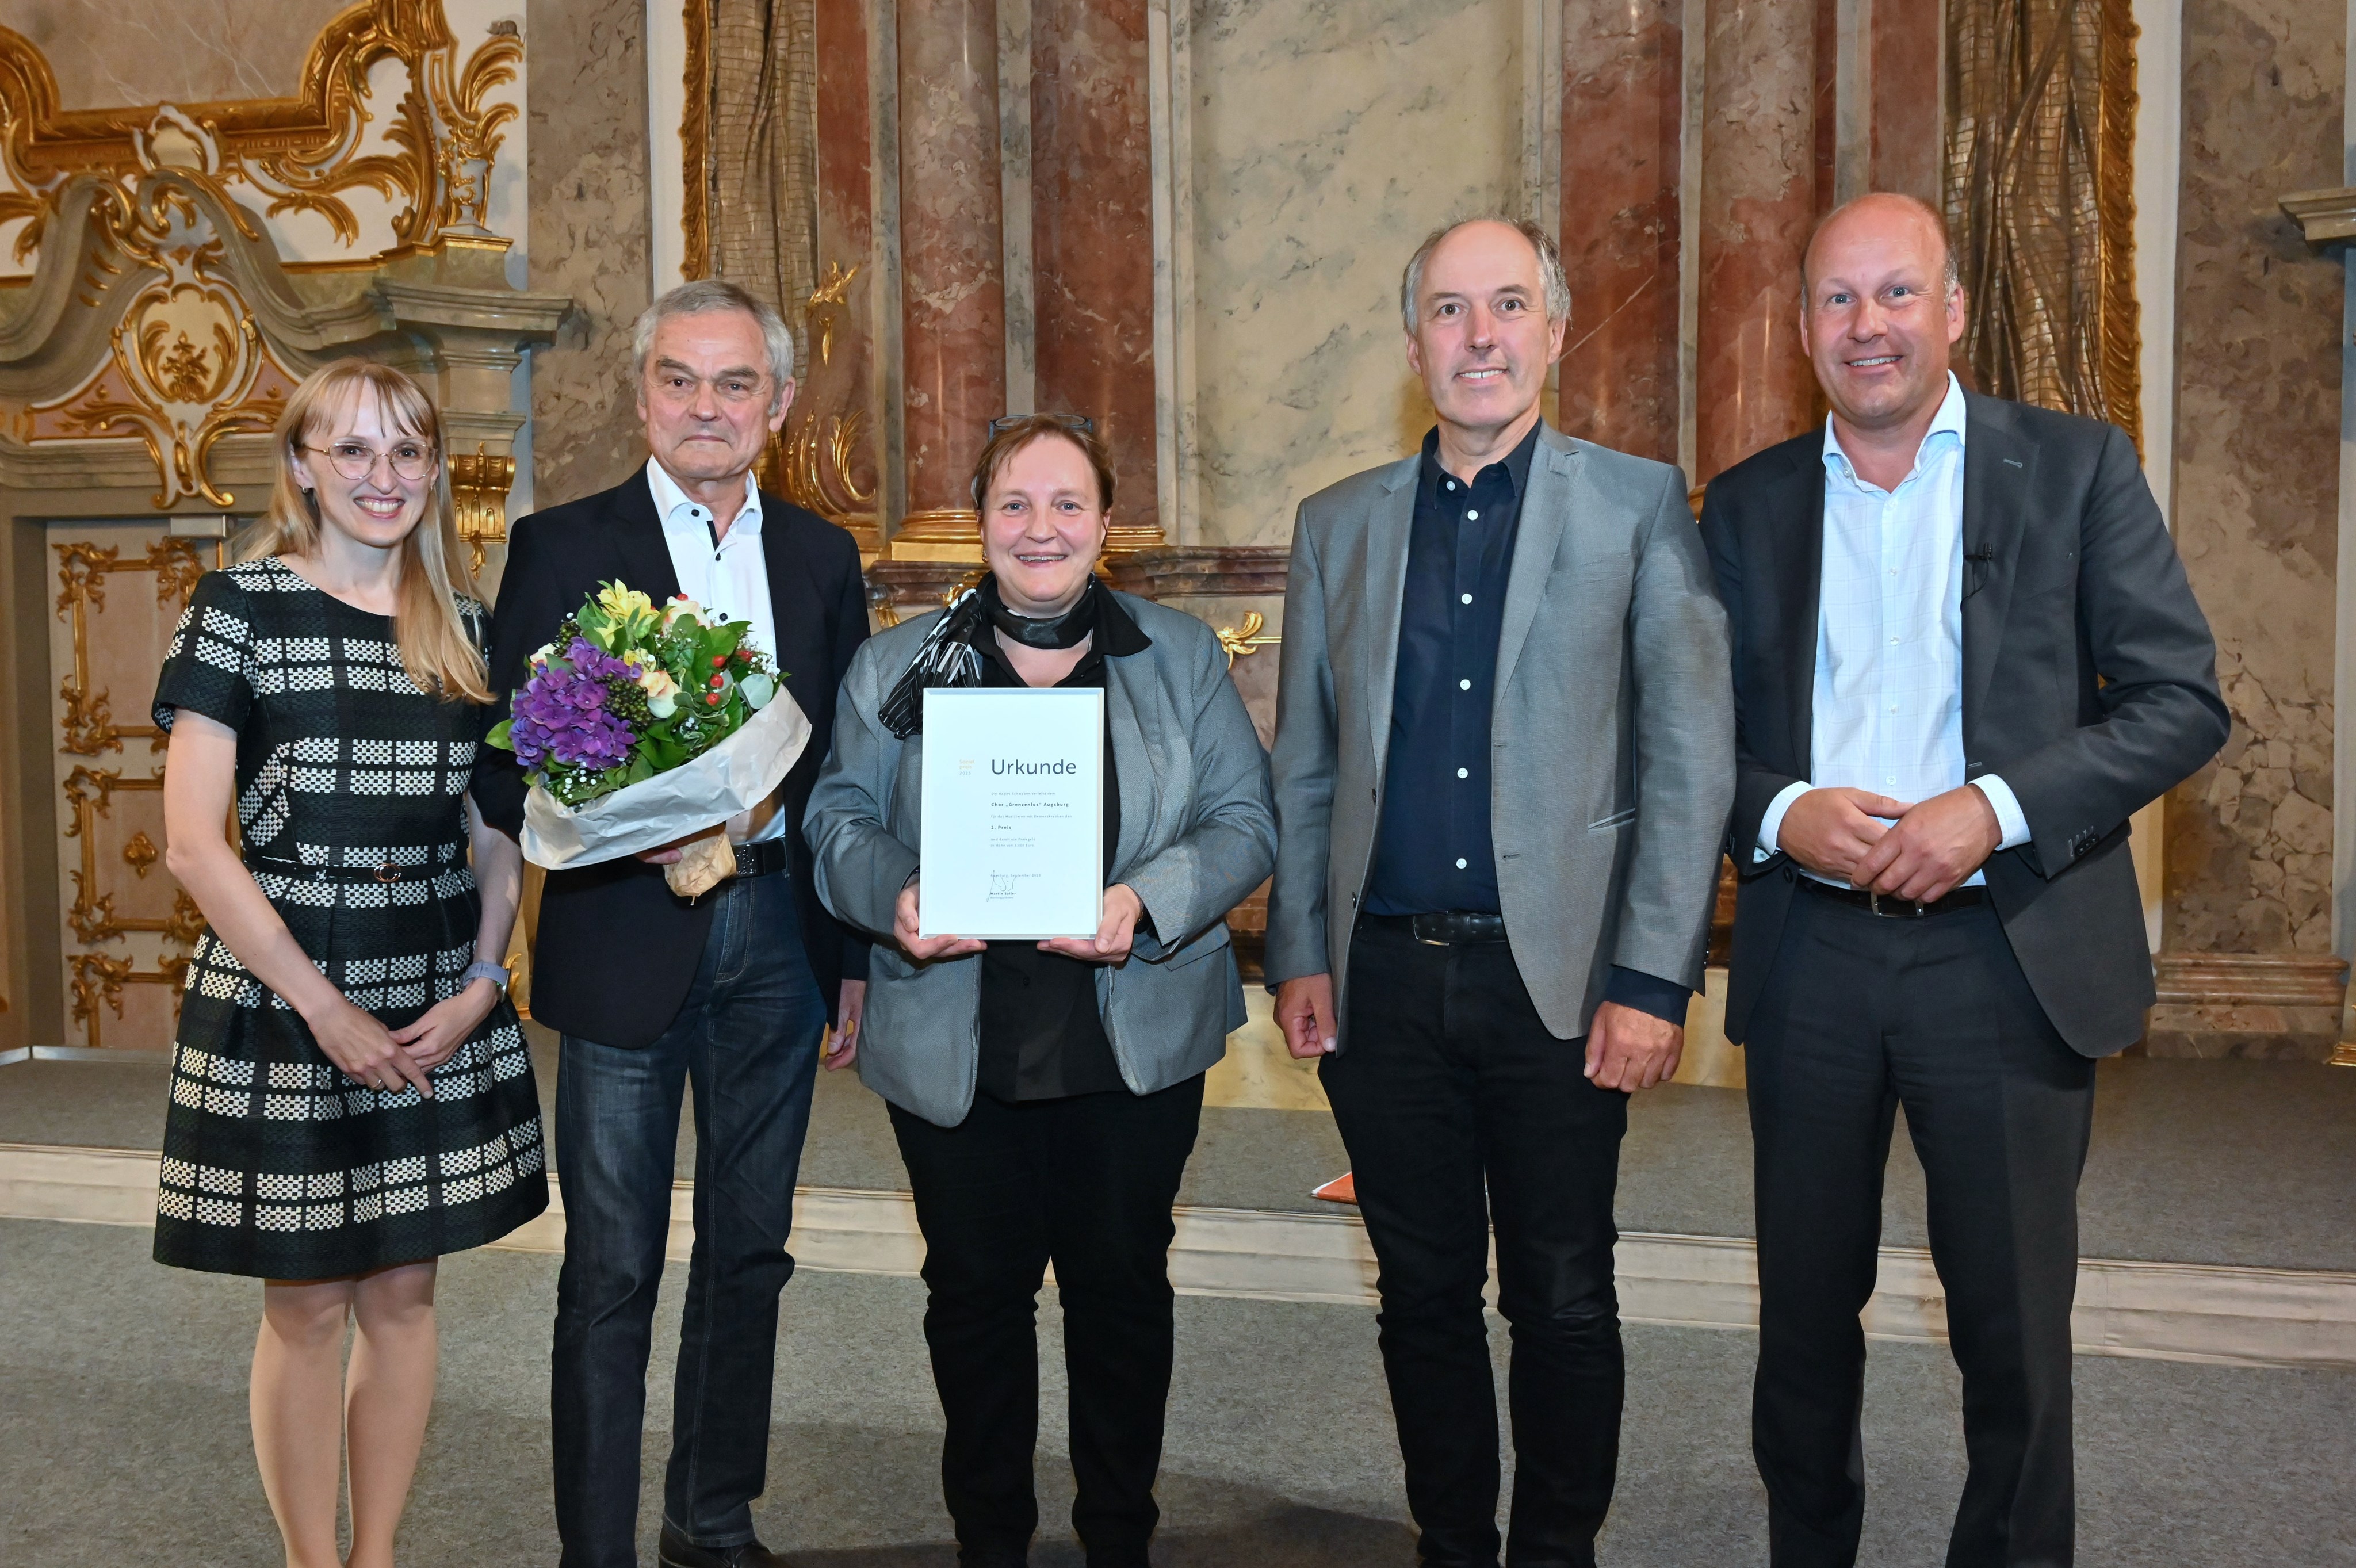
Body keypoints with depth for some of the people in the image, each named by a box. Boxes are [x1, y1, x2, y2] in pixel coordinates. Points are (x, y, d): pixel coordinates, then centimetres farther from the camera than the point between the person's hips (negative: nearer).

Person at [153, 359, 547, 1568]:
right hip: (280, 1002, -3)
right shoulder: (240, 608, -5)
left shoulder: (466, 628, 7)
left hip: (442, 1007, 4)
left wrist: (481, 985, -5)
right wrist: (327, 1012, -12)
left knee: (402, 1292, 11)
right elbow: (193, 844, -10)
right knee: (307, 1304, 6)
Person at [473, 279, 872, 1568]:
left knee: (748, 1251, 14)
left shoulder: (821, 556, 9)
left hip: (779, 938, 4)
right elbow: (505, 773, -5)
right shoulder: (563, 545, -1)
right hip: (628, 942, -4)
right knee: (612, 1273, 3)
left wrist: (859, 954, 7)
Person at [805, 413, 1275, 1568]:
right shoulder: (895, 666, 6)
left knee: (1122, 1286, 10)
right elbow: (841, 821, 4)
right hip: (953, 1050, 0)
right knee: (976, 1290, 10)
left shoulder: (1182, 655, 5)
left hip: (1135, 1044, 0)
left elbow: (1244, 822, 0)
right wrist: (895, 898, -17)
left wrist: (1147, 903, -18)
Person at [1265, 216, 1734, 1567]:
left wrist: (1654, 981, -10)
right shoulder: (1339, 524, 10)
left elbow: (1691, 759, -4)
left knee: (1563, 1304, 8)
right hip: (1385, 981, 3)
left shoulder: (1641, 506, 1)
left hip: (1558, 979, -2)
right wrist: (1300, 952, 5)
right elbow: (1305, 763, 12)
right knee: (1425, 1297, 13)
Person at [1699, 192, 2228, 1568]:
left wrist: (1996, 809, -16)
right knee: (1806, 1310, 14)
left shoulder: (2076, 467, 2)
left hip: (2007, 952, -2)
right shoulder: (1749, 505, 9)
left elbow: (2181, 697, -3)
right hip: (1810, 955, 2)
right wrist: (1779, 813, -12)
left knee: (2014, 1327, 7)